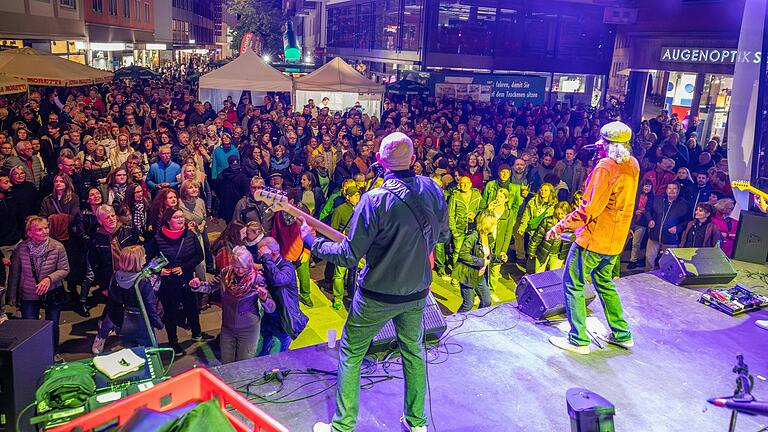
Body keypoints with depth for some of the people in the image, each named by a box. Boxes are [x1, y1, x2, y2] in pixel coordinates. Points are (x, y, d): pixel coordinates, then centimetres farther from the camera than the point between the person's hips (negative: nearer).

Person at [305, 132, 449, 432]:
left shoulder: (375, 200, -24)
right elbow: (442, 235, 8)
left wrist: (311, 241, -6)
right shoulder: (433, 190, -7)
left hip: (377, 295, -5)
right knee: (413, 350, 23)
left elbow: (349, 256, -20)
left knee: (350, 353, 12)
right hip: (417, 291, 5)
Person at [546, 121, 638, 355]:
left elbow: (588, 209, -24)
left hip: (593, 238, -9)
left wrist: (561, 226, -17)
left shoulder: (605, 168, -20)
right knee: (605, 283, 24)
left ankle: (579, 340, 7)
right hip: (616, 239, 9)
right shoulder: (632, 165, 5)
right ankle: (621, 334, 31)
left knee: (573, 284, 3)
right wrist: (603, 154, 15)